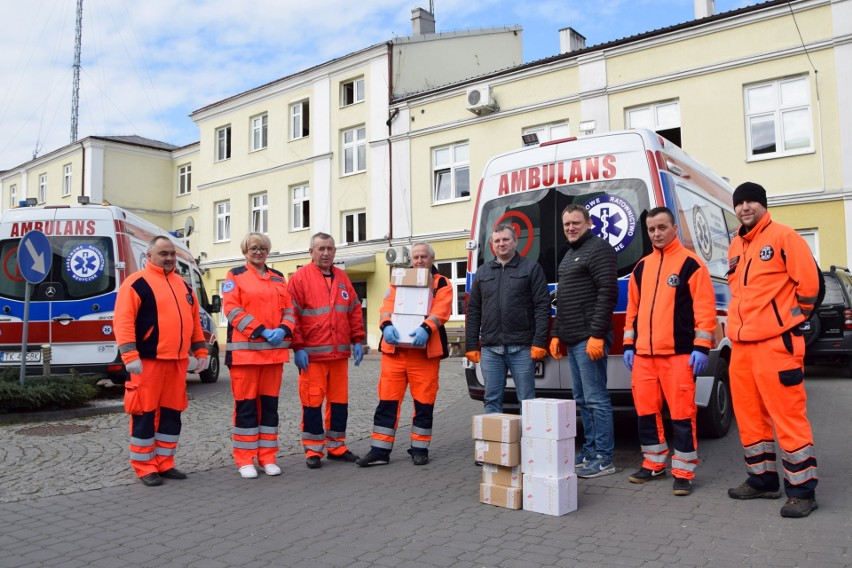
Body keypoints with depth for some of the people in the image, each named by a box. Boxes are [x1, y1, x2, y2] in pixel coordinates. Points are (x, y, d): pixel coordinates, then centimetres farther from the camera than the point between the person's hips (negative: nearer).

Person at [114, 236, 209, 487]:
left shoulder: (183, 285, 17)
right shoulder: (137, 283, -5)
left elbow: (194, 320, 20)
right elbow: (123, 321, -12)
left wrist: (201, 352, 15)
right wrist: (130, 356, -20)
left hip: (178, 361, 7)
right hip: (148, 361, -6)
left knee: (172, 414, 11)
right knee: (145, 414, 0)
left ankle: (164, 463, 22)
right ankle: (144, 467, 12)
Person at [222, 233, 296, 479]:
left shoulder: (279, 278, 17)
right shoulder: (235, 276, 3)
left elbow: (289, 309, 13)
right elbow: (232, 309, -8)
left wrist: (283, 329, -8)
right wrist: (262, 331, -16)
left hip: (274, 349, 4)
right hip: (245, 349, -4)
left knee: (270, 403, 8)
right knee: (246, 404, 0)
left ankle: (268, 457, 16)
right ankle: (245, 460, 9)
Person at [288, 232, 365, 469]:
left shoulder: (343, 278, 14)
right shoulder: (300, 278, -2)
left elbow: (354, 311, 17)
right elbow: (292, 315, -6)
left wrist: (357, 340, 10)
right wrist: (297, 347, -11)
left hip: (340, 352, 5)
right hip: (312, 354, -5)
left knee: (340, 400, 10)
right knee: (312, 401, -1)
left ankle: (336, 446, 22)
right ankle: (313, 450, 11)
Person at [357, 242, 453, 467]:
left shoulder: (442, 284, 8)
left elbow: (441, 311, -8)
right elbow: (388, 306, 2)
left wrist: (426, 328, -27)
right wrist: (387, 325, -20)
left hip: (425, 352, -2)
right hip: (394, 349, 2)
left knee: (424, 401, 4)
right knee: (387, 400, 2)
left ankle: (419, 448, 18)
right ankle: (380, 450, 9)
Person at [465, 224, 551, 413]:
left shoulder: (531, 268, 5)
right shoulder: (482, 272, 16)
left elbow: (543, 307, -3)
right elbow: (473, 311, 14)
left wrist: (540, 342, -11)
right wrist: (471, 346, 7)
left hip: (522, 348, -3)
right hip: (490, 348, 4)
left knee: (527, 401, 2)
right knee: (492, 400, 8)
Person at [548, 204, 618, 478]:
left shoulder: (598, 249, -7)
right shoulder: (569, 255, 21)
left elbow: (608, 293, -17)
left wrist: (597, 334, -22)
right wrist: (556, 334, 19)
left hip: (589, 339, -10)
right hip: (572, 339, 10)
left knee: (595, 399, -6)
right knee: (582, 399, 14)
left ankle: (604, 458, 1)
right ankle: (590, 450, 22)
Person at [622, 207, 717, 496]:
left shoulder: (691, 263, -1)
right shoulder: (642, 267, 16)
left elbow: (705, 308, -6)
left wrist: (701, 347, -12)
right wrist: (629, 345, 14)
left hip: (678, 353, -6)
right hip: (643, 353, 6)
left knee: (682, 413, -3)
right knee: (646, 410, 9)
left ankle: (683, 472, 8)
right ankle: (654, 463, 24)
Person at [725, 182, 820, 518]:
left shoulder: (783, 236, -5)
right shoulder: (735, 248, 17)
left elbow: (808, 281, -9)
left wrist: (794, 318, -2)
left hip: (776, 342, -8)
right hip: (741, 344, 8)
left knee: (787, 416, -5)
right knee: (749, 416, 12)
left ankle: (802, 489, 5)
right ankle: (763, 479, 24)